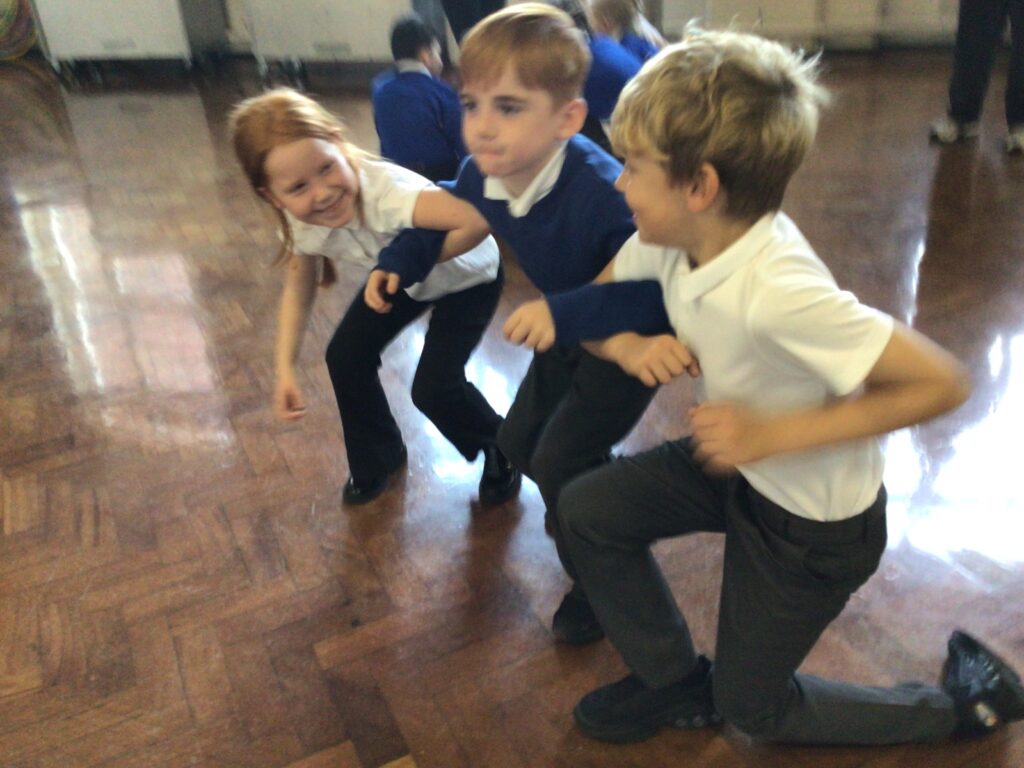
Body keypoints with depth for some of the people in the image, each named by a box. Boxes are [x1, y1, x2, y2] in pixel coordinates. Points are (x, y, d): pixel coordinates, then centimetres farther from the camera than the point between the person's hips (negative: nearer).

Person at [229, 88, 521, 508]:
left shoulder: (385, 191, -44)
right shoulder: (300, 224, -21)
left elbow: (476, 220, -57)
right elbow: (298, 291, -6)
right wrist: (285, 370, -17)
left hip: (466, 274, -6)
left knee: (433, 389, -15)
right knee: (345, 357, -2)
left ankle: (500, 449, 18)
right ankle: (377, 458, 25)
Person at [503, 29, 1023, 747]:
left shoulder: (779, 292, -38)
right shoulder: (673, 238, -16)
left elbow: (943, 382, -32)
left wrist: (773, 434, -34)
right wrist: (630, 345, -22)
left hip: (815, 516, -6)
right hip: (735, 460, 7)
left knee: (751, 703, 11)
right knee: (586, 510, -2)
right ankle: (675, 682, 20)